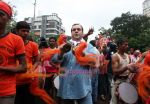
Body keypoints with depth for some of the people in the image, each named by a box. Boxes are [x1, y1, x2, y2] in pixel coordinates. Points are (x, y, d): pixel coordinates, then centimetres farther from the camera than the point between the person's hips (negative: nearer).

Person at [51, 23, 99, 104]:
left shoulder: (89, 46, 9)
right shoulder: (65, 46, 11)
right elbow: (53, 60, -1)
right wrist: (61, 53, -22)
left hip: (83, 87, -1)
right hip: (66, 87, 2)